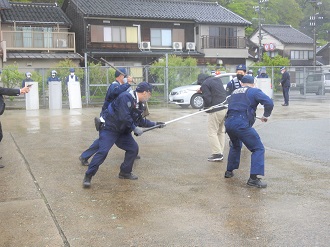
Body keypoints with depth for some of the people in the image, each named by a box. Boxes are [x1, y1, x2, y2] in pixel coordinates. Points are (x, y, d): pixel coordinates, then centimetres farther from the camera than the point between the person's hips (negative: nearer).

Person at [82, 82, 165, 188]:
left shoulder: (138, 104, 7)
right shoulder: (126, 97, -23)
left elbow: (140, 121, 17)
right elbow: (124, 117, -29)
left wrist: (154, 124, 17)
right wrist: (135, 128, -20)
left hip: (122, 130, 9)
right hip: (109, 128, -9)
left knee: (133, 148, 6)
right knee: (103, 151, -19)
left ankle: (125, 172, 20)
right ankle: (88, 176, -10)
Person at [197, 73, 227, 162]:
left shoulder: (205, 84, -8)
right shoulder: (217, 79, 16)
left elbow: (207, 99, -14)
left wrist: (206, 107, 7)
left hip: (216, 111, -8)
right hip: (225, 108, 8)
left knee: (212, 132, -2)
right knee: (221, 131, 14)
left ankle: (217, 154, -5)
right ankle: (220, 152, 17)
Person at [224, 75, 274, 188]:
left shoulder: (234, 92, 23)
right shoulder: (254, 91, 5)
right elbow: (269, 102, -7)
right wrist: (266, 115, 7)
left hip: (228, 122, 7)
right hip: (242, 124, -7)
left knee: (235, 146, 32)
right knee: (258, 149, 0)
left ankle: (229, 171, 36)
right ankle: (253, 178, -11)